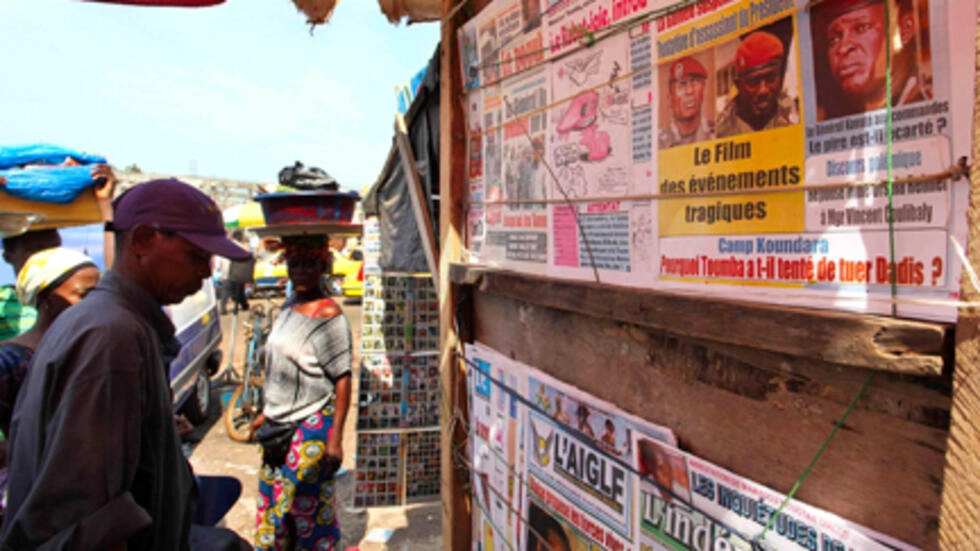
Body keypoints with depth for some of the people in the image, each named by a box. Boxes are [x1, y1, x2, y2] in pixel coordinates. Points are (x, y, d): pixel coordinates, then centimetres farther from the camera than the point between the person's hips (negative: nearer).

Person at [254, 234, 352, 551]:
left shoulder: (328, 316, -17)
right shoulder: (289, 305, 8)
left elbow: (342, 380, -18)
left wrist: (335, 438, -21)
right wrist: (268, 413, 22)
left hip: (311, 427, -8)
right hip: (279, 426, 8)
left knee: (309, 509, 3)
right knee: (272, 503, 19)